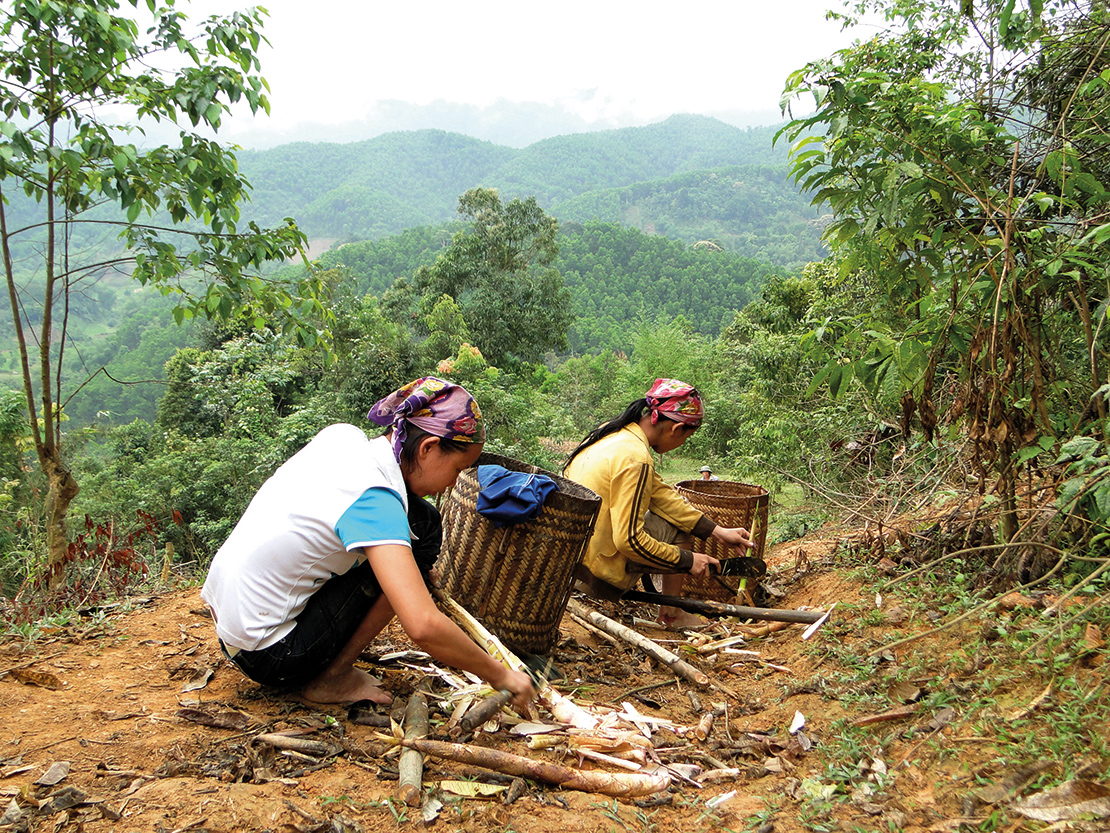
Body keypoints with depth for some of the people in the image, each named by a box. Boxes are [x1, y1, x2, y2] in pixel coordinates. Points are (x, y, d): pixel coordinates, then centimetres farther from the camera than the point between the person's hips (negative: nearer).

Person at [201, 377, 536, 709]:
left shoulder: (341, 436, -3)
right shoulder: (374, 499, -26)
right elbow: (423, 626, -34)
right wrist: (500, 676, -19)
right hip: (272, 659, -8)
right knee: (422, 526, -11)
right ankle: (333, 676, -6)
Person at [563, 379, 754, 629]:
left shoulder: (612, 431, 4)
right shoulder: (635, 459, -24)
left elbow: (660, 493, 7)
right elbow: (629, 540, -25)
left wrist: (718, 531, 5)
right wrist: (687, 560, -12)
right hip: (595, 569, -9)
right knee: (679, 530, 3)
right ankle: (671, 615, 18)